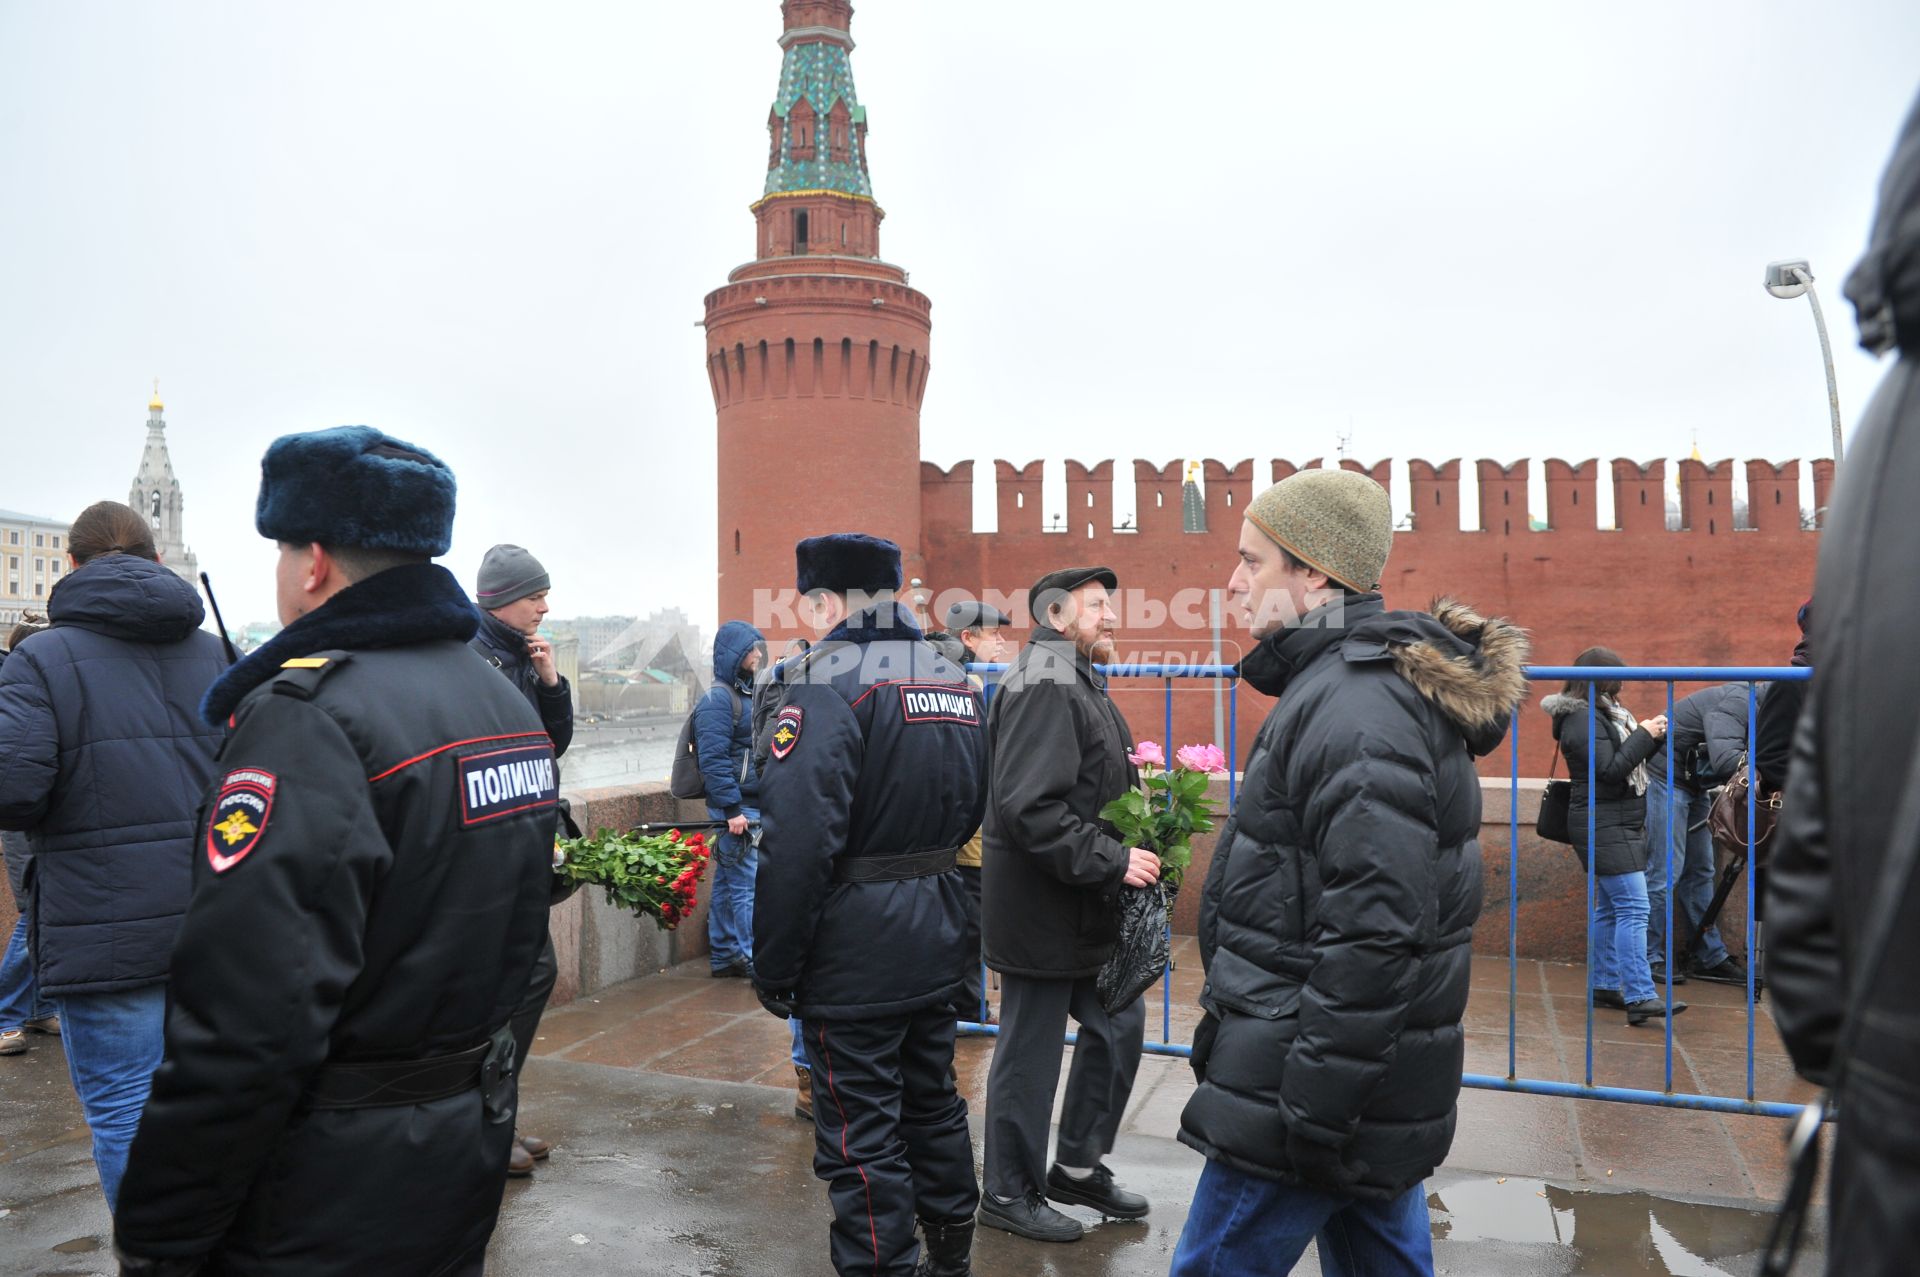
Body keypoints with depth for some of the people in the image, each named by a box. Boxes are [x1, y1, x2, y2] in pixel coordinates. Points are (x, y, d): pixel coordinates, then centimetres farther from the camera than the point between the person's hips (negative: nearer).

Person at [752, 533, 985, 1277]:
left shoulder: (830, 680, -18)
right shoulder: (954, 680, 9)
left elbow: (796, 842, -24)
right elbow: (971, 811, 18)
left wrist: (773, 970, -17)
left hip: (857, 951, -8)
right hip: (937, 940, 8)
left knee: (861, 1138, 4)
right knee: (933, 1104, 22)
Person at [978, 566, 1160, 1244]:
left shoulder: (1077, 681, 16)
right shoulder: (1044, 685, -20)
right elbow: (1028, 809, -29)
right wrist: (1114, 860, -24)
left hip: (1084, 909, 11)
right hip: (1042, 911, -10)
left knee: (1119, 1024, 18)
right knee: (1030, 1054, 4)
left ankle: (1078, 1168, 34)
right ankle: (1010, 1194, 22)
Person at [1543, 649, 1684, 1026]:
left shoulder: (1604, 712, 15)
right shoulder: (1583, 720, -15)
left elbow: (1629, 761, 17)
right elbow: (1610, 770, -20)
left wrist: (1652, 735, 1)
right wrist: (1645, 735, -16)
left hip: (1620, 825, 10)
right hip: (1603, 826, -10)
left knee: (1611, 908, 13)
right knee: (1633, 908, -14)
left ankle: (1603, 985, 20)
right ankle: (1640, 998, -16)